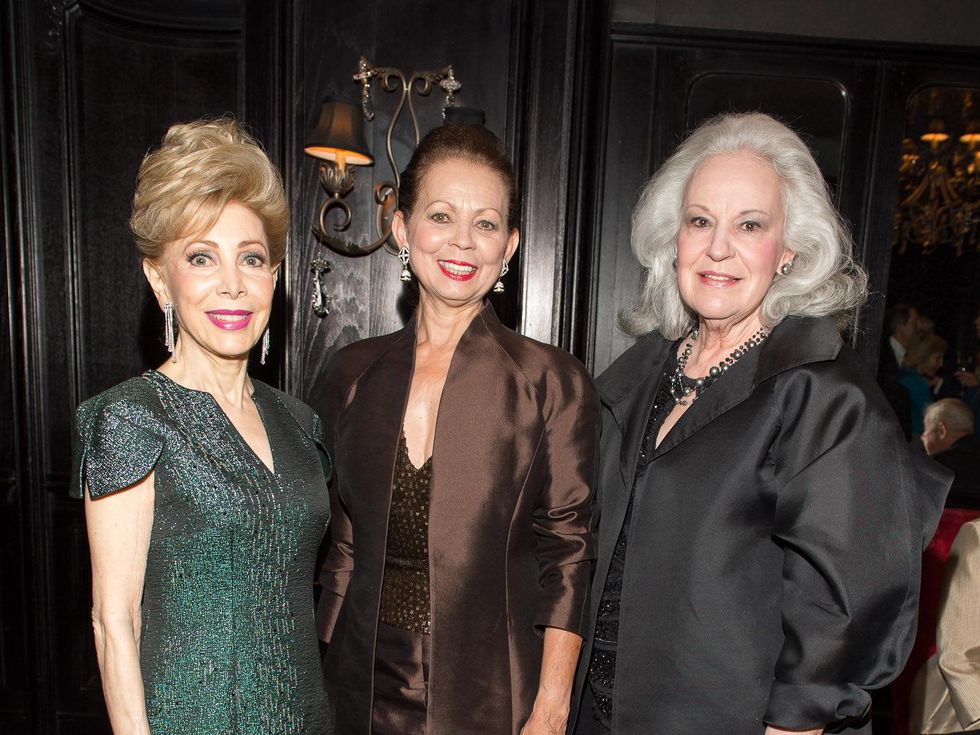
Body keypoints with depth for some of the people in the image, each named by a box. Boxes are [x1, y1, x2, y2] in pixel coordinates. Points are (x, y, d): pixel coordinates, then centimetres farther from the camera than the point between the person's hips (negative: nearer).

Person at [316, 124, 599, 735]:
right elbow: (345, 542, 6)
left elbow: (567, 556, -8)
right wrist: (317, 679, 6)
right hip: (365, 683, 3)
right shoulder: (355, 372, -1)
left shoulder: (554, 382, -12)